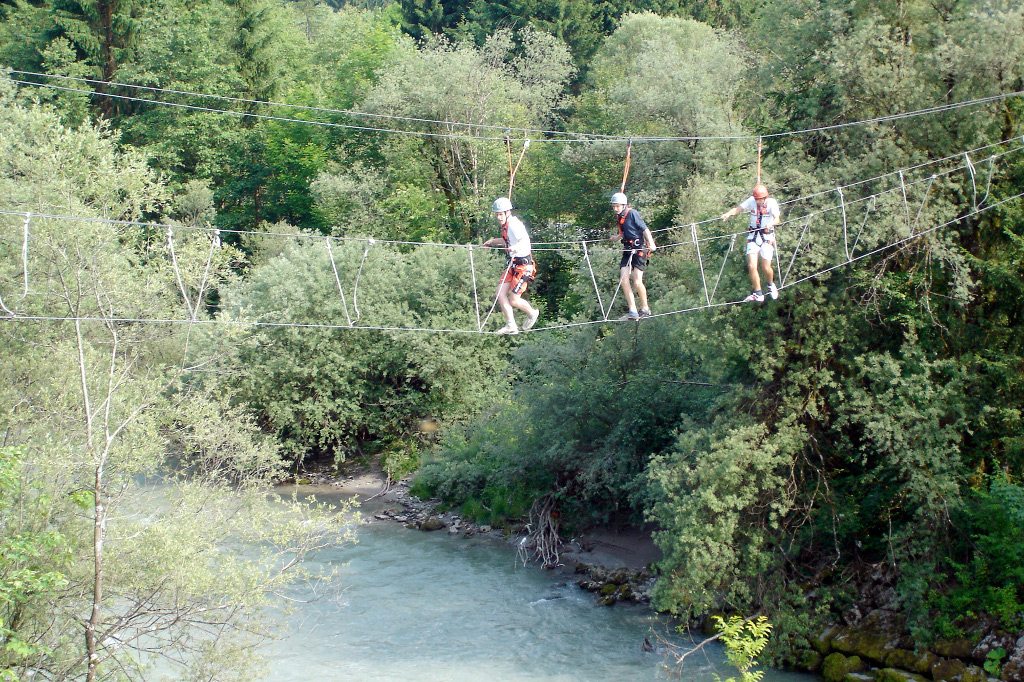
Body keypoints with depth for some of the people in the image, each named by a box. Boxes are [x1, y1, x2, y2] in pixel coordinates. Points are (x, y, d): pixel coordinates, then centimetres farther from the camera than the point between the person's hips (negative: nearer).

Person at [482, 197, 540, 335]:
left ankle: (532, 313, 20)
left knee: (513, 300, -9)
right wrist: (493, 242, 38)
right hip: (513, 265, 9)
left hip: (523, 266, -9)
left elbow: (525, 240, -35)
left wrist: (516, 247, -54)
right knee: (501, 294, -3)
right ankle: (511, 326, 3)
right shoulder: (506, 226, 9)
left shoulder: (514, 225, -19)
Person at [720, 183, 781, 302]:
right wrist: (728, 213, -37)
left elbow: (777, 218, -26)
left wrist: (772, 223, -49)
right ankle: (758, 294, 4)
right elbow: (738, 209, -15)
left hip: (767, 237, -2)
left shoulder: (771, 202, -13)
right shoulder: (751, 201, -6)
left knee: (766, 267, -2)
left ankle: (771, 285, 31)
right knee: (751, 266, -8)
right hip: (753, 236, 2)